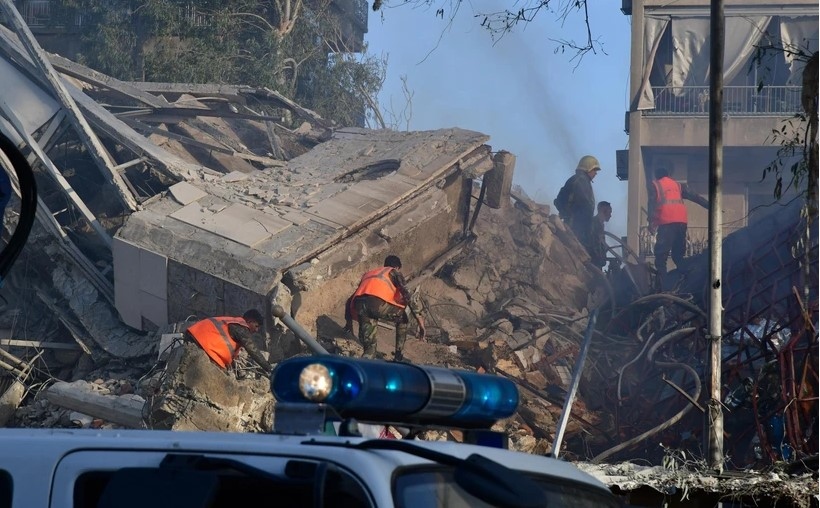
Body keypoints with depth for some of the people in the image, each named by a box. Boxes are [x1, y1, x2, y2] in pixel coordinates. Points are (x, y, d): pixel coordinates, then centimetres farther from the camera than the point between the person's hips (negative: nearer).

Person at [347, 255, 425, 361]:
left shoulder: (368, 274, 40)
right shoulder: (395, 273, 26)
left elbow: (351, 300, 41)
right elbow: (406, 295, 8)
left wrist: (349, 321, 54)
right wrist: (419, 318, 4)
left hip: (360, 304, 4)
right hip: (378, 303, -4)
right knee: (402, 319, 28)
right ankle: (398, 357, 25)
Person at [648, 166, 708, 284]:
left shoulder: (655, 185, 12)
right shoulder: (677, 185, 24)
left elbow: (652, 204, -1)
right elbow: (694, 197, 19)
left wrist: (651, 222, -9)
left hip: (666, 223, -5)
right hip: (681, 222, 5)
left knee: (661, 255, -6)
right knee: (678, 255, 16)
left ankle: (661, 285, -17)